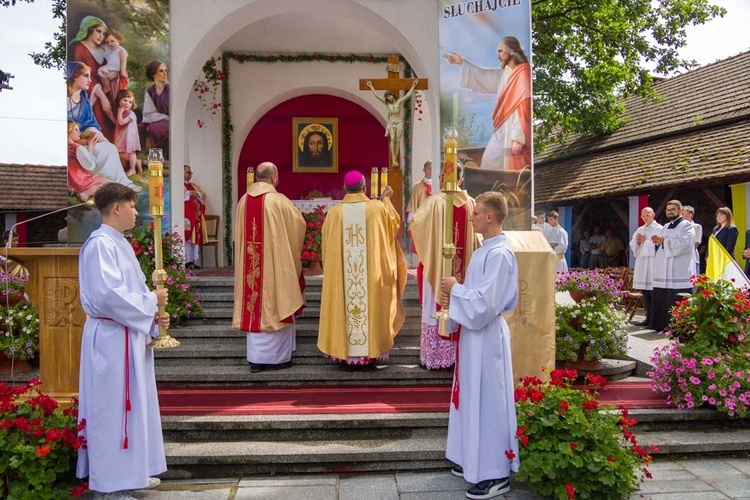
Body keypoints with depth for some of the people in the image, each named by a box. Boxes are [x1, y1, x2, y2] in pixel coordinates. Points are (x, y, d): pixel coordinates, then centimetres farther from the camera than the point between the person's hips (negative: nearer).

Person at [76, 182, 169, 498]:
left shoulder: (120, 244, 14)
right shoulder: (100, 244, -16)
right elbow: (109, 295, -25)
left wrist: (154, 317, 3)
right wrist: (151, 301, -14)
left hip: (131, 336, 10)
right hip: (111, 338, -10)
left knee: (133, 405, 17)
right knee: (113, 408, 0)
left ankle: (131, 471, 30)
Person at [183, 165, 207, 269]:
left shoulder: (194, 186, 24)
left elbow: (203, 195, 16)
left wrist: (197, 194, -2)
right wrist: (188, 193, -11)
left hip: (196, 216, 7)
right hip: (186, 216, -7)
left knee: (195, 237, 4)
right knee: (186, 238, -12)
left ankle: (193, 261, 6)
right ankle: (186, 261, -11)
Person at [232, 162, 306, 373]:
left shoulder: (243, 200, 4)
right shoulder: (279, 200, -12)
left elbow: (240, 233, 14)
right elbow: (300, 223, -1)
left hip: (250, 265, 5)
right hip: (275, 262, -5)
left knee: (254, 308, 10)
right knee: (274, 306, 5)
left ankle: (256, 358, 15)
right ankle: (276, 357, 13)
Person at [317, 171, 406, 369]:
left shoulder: (334, 212, -4)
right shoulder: (378, 208, -6)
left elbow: (327, 247, 5)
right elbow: (394, 222, 16)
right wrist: (387, 199, 28)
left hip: (341, 274, 1)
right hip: (372, 273, 0)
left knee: (346, 309, 10)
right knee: (370, 309, 10)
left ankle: (349, 357, 16)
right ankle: (370, 355, 16)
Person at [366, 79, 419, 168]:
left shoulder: (399, 102, 1)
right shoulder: (386, 103, 4)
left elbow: (408, 95, -4)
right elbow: (377, 96, 6)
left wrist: (413, 86, -3)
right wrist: (371, 87, 8)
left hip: (399, 123, 0)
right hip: (391, 123, 0)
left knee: (397, 140, -5)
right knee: (392, 139, -17)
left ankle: (395, 160, -5)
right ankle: (393, 159, -23)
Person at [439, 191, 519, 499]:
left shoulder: (499, 254, -19)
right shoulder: (484, 251, 10)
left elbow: (485, 302, -25)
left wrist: (455, 288, -12)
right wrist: (454, 296, -1)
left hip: (486, 336, -10)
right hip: (473, 333, 10)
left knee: (488, 402, 1)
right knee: (472, 399, 18)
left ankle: (495, 474, 14)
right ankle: (476, 459, 33)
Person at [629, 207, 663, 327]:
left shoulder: (659, 229, -1)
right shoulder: (640, 230, 20)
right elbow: (632, 246, 19)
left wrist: (645, 241, -6)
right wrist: (637, 241, -1)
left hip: (653, 263, -7)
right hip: (641, 263, 7)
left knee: (653, 292, -9)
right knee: (644, 292, 6)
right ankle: (649, 318, 12)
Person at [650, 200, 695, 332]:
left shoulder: (686, 226, 0)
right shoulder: (665, 227, 24)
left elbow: (684, 243, -17)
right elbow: (659, 245, 22)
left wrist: (664, 241, -13)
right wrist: (657, 241, -1)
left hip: (679, 273, -7)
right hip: (663, 272, 8)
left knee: (677, 304, -9)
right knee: (660, 300, 6)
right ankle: (661, 325, 12)